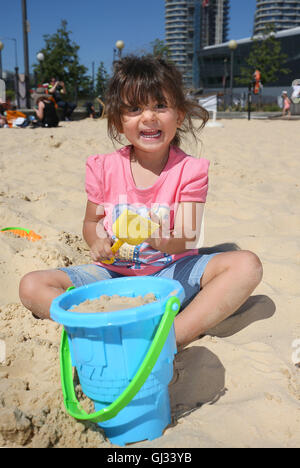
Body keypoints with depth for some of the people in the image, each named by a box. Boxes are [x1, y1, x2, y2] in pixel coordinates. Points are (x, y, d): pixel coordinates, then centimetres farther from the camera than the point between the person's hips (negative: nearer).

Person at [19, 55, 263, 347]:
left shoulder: (189, 170, -7)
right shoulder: (104, 168, -3)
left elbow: (187, 240, -14)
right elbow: (91, 222, 9)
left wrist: (163, 240, -38)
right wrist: (97, 242, -15)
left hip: (170, 271, -1)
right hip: (114, 273, 2)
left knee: (247, 265, -25)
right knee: (31, 286, -16)